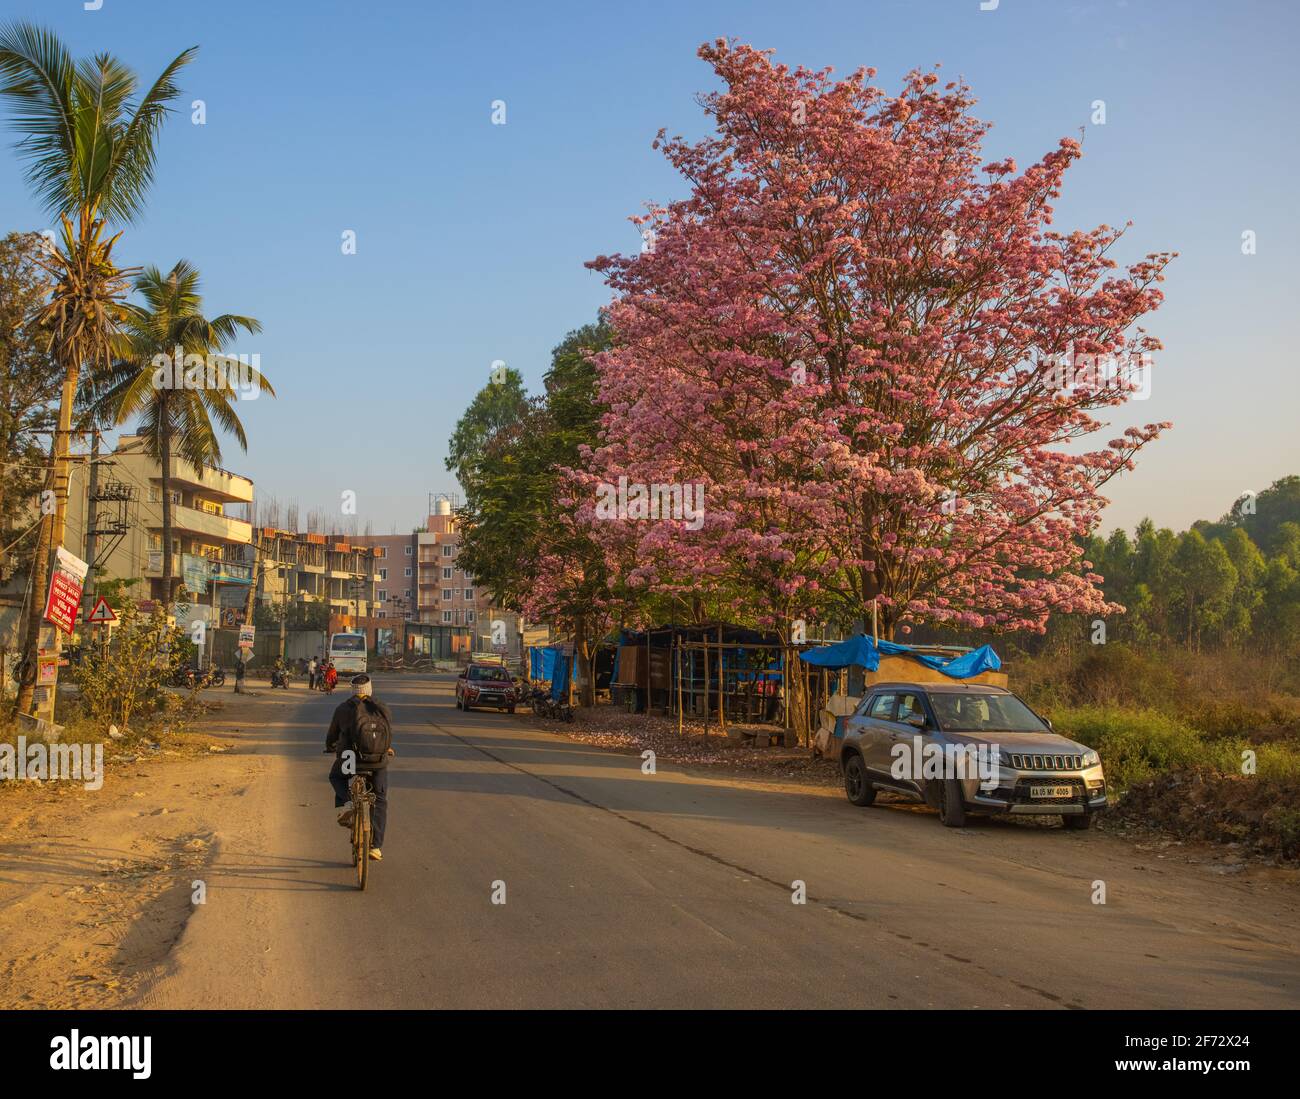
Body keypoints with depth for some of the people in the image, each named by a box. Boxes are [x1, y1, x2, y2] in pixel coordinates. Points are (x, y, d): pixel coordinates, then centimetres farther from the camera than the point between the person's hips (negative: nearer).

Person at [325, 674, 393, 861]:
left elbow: (332, 735, 15)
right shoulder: (382, 709, 7)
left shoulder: (343, 709, 3)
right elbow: (389, 732, 23)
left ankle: (346, 803, 4)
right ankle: (376, 847, 11)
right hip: (379, 762, 1)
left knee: (336, 776, 32)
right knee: (380, 802, 17)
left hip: (350, 760, -1)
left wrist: (330, 747, 39)